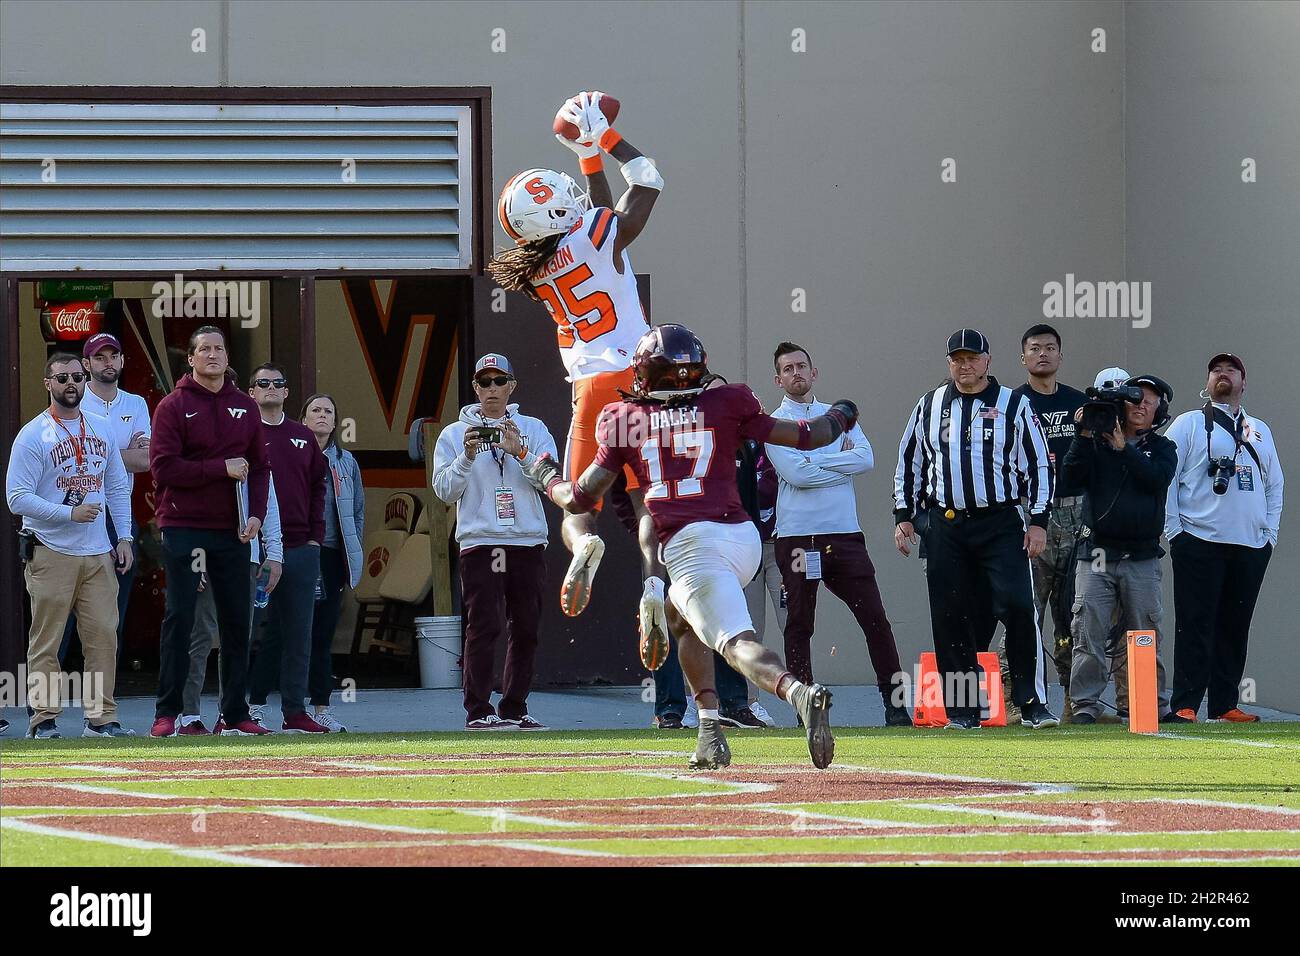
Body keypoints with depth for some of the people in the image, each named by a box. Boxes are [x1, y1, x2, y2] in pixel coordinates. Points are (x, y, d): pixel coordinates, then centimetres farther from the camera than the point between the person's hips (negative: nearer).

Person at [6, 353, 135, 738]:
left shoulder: (102, 429, 13)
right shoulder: (32, 436, -5)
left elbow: (117, 487, 20)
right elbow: (17, 498, -11)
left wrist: (124, 537, 11)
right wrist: (70, 513, -19)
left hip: (98, 554, 5)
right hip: (50, 553, -5)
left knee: (104, 635, 1)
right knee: (46, 641, -3)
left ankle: (101, 717, 6)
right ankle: (44, 719, 2)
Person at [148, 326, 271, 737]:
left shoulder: (245, 407, 13)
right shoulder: (173, 407, -2)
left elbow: (260, 467, 14)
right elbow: (163, 468, -11)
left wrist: (256, 514, -1)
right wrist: (222, 468, -13)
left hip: (232, 532, 4)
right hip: (184, 529, -4)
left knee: (237, 622, 5)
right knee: (180, 619, -7)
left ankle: (234, 714, 11)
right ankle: (167, 713, -4)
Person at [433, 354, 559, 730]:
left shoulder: (533, 429, 11)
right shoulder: (454, 434, 9)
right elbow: (445, 491, 1)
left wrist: (519, 452, -17)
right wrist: (467, 457, -13)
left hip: (528, 543, 2)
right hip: (479, 542, -2)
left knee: (525, 629, 5)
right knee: (484, 626, -11)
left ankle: (514, 709, 13)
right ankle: (479, 711, -9)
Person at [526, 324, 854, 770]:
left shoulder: (625, 420, 9)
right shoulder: (726, 404, 12)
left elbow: (580, 498, 11)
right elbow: (802, 437, 14)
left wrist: (547, 478, 34)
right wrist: (838, 418, 36)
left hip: (690, 545, -5)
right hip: (745, 537, 5)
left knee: (737, 642, -17)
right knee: (680, 616, 29)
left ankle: (799, 693, -50)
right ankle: (711, 734, 16)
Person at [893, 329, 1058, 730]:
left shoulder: (1014, 406, 4)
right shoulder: (929, 407, 12)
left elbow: (1038, 465, 5)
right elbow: (908, 463, 19)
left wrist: (1038, 521, -2)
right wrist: (904, 515, 11)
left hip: (1000, 524, -3)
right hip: (946, 527, 3)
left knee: (1017, 607, -15)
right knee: (949, 617, 0)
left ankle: (1033, 704, -10)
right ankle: (962, 710, 8)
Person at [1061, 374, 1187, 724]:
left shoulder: (1162, 449, 11)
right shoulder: (1096, 442, 10)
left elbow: (1155, 479, -9)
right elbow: (1070, 476, -3)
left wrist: (1123, 447, -13)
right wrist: (1084, 436, -11)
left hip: (1141, 559, 0)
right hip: (1095, 556, 0)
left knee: (1146, 636, 2)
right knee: (1089, 632, -8)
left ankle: (1155, 704, 8)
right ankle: (1084, 705, -6)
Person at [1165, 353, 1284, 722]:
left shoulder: (1260, 431, 19)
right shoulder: (1188, 425, 5)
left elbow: (1275, 484, 22)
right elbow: (1164, 479, 0)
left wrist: (1269, 533, 10)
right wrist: (1175, 532, -8)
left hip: (1251, 549, 4)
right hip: (1199, 544, -4)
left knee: (1235, 628, 5)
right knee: (1195, 626, -9)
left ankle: (1225, 705, 9)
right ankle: (1185, 706, -10)